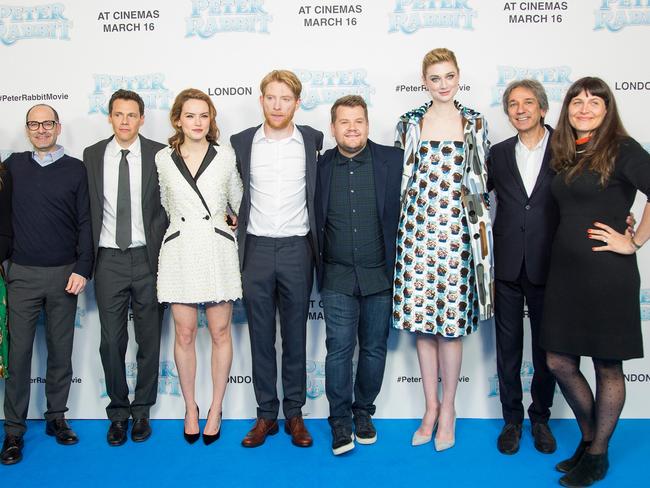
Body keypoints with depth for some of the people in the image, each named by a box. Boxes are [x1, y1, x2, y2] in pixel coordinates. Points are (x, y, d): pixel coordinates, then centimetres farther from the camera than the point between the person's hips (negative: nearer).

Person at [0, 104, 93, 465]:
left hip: (64, 274, 0)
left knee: (61, 351, 8)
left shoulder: (75, 169, 2)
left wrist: (83, 269, -7)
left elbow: (85, 223, 0)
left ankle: (56, 417, 22)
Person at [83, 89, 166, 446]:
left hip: (147, 257, -1)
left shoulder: (159, 155, -2)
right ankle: (118, 412, 24)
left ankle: (141, 410, 25)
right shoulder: (92, 156, 5)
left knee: (149, 339, 8)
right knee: (111, 340, 7)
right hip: (109, 259, 1)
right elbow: (88, 209, 8)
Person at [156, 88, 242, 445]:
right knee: (184, 334, 6)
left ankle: (215, 410, 20)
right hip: (180, 252, 1)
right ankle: (190, 408, 23)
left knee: (220, 333, 5)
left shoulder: (225, 156, 1)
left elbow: (238, 201, 13)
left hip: (217, 252, 0)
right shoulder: (163, 159, 3)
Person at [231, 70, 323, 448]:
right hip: (256, 249, 1)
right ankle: (266, 414, 19)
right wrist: (235, 227, 9)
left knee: (295, 335, 7)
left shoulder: (314, 141, 1)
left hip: (296, 249, -1)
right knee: (261, 335, 7)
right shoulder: (241, 143, 3)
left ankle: (294, 413, 19)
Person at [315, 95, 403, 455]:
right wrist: (317, 269, 5)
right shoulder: (320, 166, 2)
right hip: (337, 276, 0)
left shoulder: (392, 160, -1)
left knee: (374, 348, 10)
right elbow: (314, 222, 8)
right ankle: (340, 420, 14)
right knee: (339, 348, -1)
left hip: (380, 275, 0)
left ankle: (364, 413, 28)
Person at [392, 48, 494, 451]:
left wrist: (480, 228, 3)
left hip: (457, 229, -1)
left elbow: (482, 181, 9)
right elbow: (399, 178, 11)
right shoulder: (409, 124, 8)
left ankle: (448, 410, 16)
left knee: (452, 321, -1)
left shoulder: (476, 123, 7)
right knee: (421, 317, 5)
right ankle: (431, 407, 20)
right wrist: (402, 226, 6)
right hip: (418, 228, 2)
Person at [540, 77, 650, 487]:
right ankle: (589, 438, 33)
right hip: (564, 271, 7)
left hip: (606, 273, -7)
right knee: (560, 363, 11)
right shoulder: (567, 154, 11)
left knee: (607, 367, 7)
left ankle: (598, 455, 24)